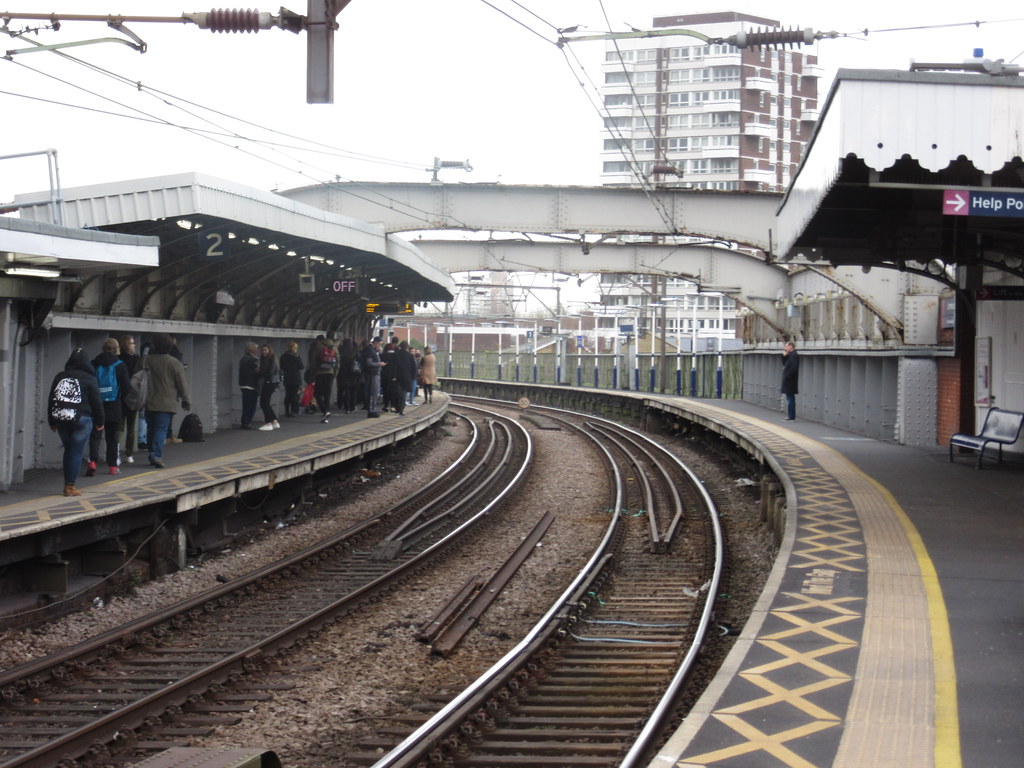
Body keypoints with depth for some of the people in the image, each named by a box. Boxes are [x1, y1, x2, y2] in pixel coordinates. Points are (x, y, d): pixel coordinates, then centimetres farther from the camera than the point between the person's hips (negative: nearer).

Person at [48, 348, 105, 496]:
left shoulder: (59, 377, 9)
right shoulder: (90, 379, -2)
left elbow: (51, 400, 12)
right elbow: (97, 402, -2)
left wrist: (52, 421, 19)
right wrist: (99, 422, 8)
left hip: (60, 418, 4)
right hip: (81, 419, -4)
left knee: (68, 451, 16)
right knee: (76, 452, -1)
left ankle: (67, 484, 15)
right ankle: (70, 486, -5)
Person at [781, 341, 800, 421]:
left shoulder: (794, 355, -16)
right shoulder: (790, 355, 14)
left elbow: (794, 368, -23)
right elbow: (784, 364, 20)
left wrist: (787, 376, -20)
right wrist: (784, 356, 7)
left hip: (790, 381, -10)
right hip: (788, 381, 10)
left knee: (790, 398, -8)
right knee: (789, 398, 14)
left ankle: (791, 417, -6)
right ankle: (790, 415, 19)